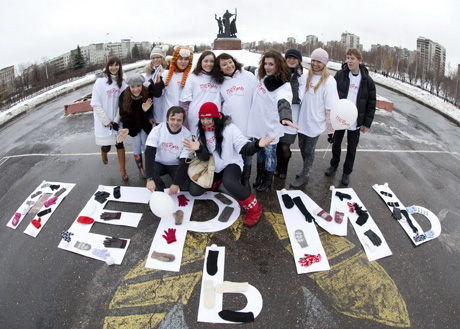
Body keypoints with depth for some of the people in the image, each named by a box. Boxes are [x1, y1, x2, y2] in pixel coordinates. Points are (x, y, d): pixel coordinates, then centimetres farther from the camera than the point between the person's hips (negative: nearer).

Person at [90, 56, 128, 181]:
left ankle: (123, 171, 11)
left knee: (119, 143, 2)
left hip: (116, 120, 2)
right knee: (106, 146, 5)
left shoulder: (122, 83, 2)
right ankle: (103, 154, 42)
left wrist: (116, 120, -7)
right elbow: (96, 104, -9)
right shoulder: (100, 81, -8)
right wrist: (106, 121, -10)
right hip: (103, 121, -2)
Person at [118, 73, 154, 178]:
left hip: (145, 123, 0)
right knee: (137, 143, 0)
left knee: (146, 144, 1)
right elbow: (124, 115, -21)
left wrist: (146, 111, -45)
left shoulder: (147, 94, -26)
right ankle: (140, 168, 13)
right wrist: (127, 128, -36)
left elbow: (149, 112, -21)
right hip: (133, 124, 0)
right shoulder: (124, 96, -24)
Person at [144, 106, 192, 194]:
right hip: (158, 163, 0)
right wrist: (150, 179, -38)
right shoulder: (157, 130, -18)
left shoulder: (187, 135, -17)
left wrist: (176, 184, -25)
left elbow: (184, 161, -17)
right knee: (150, 170, -32)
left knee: (186, 185, -23)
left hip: (176, 165, 1)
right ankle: (160, 190, -4)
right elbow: (149, 153, -26)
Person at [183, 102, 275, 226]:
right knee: (194, 191, -6)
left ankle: (254, 208, -17)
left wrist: (257, 144, -42)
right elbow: (205, 157, -6)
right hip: (213, 168, 6)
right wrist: (199, 149, -29)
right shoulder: (202, 132, 0)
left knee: (228, 182, -39)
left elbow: (244, 148, -20)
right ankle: (216, 180, 24)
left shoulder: (229, 128, -15)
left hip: (231, 164, -5)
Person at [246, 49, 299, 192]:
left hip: (270, 127, -6)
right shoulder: (262, 77, -1)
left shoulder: (283, 85, -23)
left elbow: (283, 101, -45)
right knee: (259, 151, 22)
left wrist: (285, 117, -63)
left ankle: (267, 180, 33)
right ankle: (259, 175, 43)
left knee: (270, 153, 11)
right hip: (257, 124, 6)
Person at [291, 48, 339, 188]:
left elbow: (331, 108, -15)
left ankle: (305, 176, 26)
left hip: (315, 123, -5)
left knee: (309, 150, 8)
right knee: (302, 147, 18)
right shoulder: (306, 76, 3)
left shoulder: (329, 81, -14)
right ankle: (306, 170, 39)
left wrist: (331, 128, -14)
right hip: (302, 120, 6)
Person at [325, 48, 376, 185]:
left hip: (355, 121, -1)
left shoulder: (367, 81, -6)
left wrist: (367, 123, -5)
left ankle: (347, 172, 29)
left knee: (352, 149, 10)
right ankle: (334, 165, 40)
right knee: (336, 144, 17)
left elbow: (371, 104, -2)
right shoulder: (340, 75, -6)